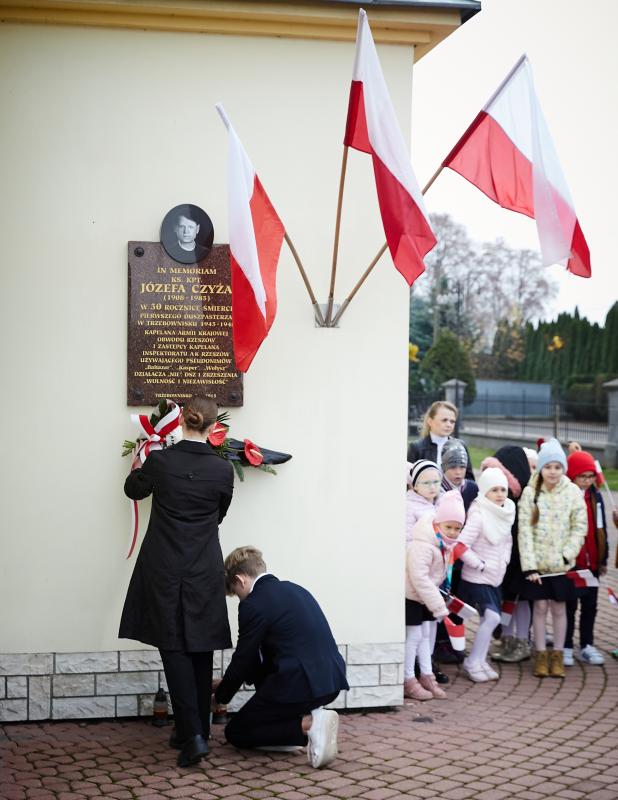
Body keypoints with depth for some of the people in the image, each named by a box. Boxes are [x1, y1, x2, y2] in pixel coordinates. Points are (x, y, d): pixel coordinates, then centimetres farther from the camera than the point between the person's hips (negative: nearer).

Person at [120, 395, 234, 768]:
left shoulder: (159, 461, -8)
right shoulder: (223, 470, -5)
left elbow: (134, 489, 13)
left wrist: (138, 467, 34)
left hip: (164, 570, -1)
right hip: (206, 572, 1)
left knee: (175, 649, 1)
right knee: (201, 651, 12)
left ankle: (192, 735, -10)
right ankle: (196, 731, 20)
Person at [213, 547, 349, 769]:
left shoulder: (253, 604, -7)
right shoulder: (294, 589, 18)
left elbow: (242, 661, 1)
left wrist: (220, 697, 20)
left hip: (299, 684, -9)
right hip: (331, 680, 9)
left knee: (236, 733, 10)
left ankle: (307, 725, -8)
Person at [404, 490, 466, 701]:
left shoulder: (446, 544, 1)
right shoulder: (422, 544, -29)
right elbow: (420, 578, -31)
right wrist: (439, 605, -29)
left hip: (426, 594, 9)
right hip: (410, 594, -9)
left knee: (427, 633, 14)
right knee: (414, 635, -4)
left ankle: (426, 676, 24)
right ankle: (408, 681, 5)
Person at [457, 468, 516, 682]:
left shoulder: (507, 511, 5)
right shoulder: (478, 515, -20)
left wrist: (504, 561, 6)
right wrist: (481, 565, -17)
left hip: (495, 577, 8)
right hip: (476, 577, -7)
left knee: (489, 619, 9)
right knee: (492, 617, -13)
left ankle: (480, 661, 21)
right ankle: (472, 662, -1)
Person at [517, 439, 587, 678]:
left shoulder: (573, 492, -3)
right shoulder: (530, 492, -6)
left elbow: (580, 528, -2)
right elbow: (524, 530, -8)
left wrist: (567, 555, -12)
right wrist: (529, 565, -13)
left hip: (562, 564, 1)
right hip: (537, 563, 0)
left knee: (559, 607, 7)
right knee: (540, 607, 5)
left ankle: (558, 656, 18)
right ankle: (541, 655, 16)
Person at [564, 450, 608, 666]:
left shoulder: (595, 496, 5)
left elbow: (601, 529, 11)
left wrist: (603, 559, 11)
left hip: (591, 562, 5)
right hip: (568, 562, -5)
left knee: (590, 605, 12)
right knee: (568, 605, 5)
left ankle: (587, 646, 23)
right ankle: (565, 647, 14)